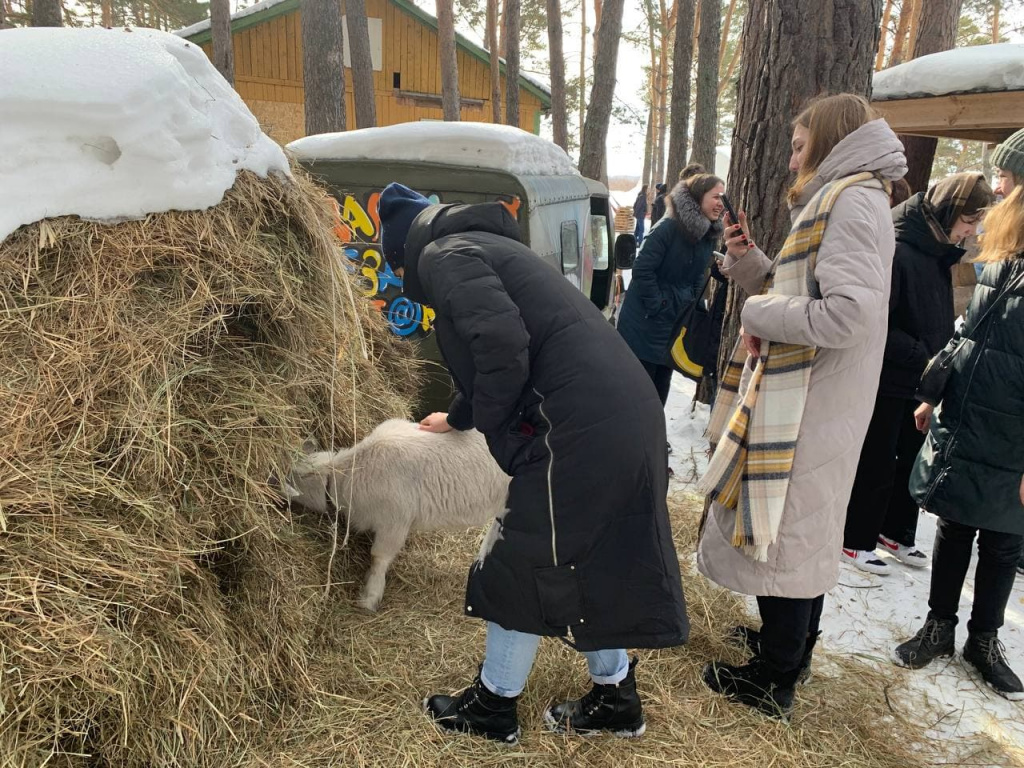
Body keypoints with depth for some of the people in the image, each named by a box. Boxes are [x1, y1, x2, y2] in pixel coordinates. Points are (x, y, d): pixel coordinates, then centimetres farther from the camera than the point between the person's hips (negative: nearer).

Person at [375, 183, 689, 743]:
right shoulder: (483, 246, 26)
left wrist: (490, 426, -4)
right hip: (628, 414, 9)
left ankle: (493, 708, 29)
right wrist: (457, 418, 54)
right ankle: (616, 698, 39)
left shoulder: (442, 255, -4)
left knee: (521, 568, 8)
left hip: (580, 428, -9)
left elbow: (502, 349, -21)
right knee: (585, 561, 22)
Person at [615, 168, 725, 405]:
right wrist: (657, 305, -16)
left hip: (675, 323, 7)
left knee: (661, 383, 15)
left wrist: (689, 304, 5)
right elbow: (642, 269, -19)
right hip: (646, 322, -7)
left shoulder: (709, 236, 6)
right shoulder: (669, 227, -17)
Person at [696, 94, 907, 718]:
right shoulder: (839, 202, 16)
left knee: (783, 530, 0)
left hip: (808, 408, -10)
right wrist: (749, 259, 3)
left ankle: (774, 683, 14)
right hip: (812, 403, 10)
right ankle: (792, 645, 37)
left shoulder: (853, 202, -16)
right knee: (804, 527, 20)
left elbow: (848, 314, -28)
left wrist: (760, 312, -16)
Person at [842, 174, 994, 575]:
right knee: (876, 465, 4)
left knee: (910, 462, 18)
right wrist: (923, 358, -20)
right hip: (886, 382, -8)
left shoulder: (937, 253, 8)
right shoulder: (896, 252, -20)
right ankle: (856, 541, 20)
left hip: (920, 383, 8)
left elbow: (939, 320, 15)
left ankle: (896, 532, 35)